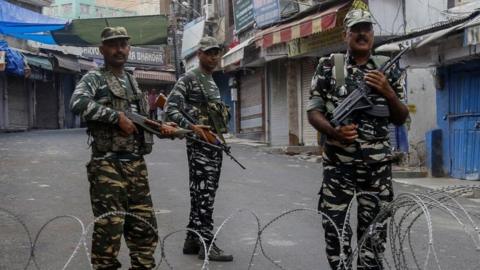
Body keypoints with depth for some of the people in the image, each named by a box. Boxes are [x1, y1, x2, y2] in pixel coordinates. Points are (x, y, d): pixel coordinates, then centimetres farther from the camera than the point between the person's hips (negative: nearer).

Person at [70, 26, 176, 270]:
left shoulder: (132, 82, 19)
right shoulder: (94, 79, -3)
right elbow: (78, 104, -23)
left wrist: (159, 127, 7)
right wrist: (117, 116, -21)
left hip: (136, 164, 7)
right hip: (107, 165, -7)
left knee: (145, 224, 11)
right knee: (109, 227, -6)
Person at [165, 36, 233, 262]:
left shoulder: (213, 84, 20)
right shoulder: (188, 79, -7)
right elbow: (170, 109, -14)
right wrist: (191, 127, -23)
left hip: (215, 144, 9)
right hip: (199, 144, -9)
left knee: (202, 194, 11)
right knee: (204, 195, -8)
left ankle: (192, 240, 18)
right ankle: (206, 243, -5)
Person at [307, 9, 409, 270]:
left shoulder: (388, 69, 6)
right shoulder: (328, 67, 2)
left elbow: (401, 119, 8)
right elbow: (313, 112, 1)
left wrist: (388, 92, -11)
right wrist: (334, 131, -18)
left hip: (377, 164, 1)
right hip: (338, 162, -1)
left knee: (374, 230, 6)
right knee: (334, 228, 0)